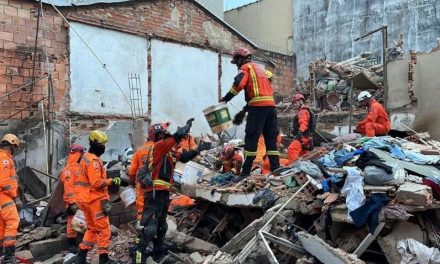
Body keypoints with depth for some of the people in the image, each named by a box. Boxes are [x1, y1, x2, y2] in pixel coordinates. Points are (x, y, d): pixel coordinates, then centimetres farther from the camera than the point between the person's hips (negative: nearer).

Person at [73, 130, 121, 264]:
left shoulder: (86, 158, 15)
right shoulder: (93, 160, -17)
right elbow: (96, 183, -24)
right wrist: (111, 181, -18)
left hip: (86, 199, 10)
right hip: (95, 199, -10)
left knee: (92, 228, 19)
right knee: (104, 229, -2)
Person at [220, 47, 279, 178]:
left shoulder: (246, 67, 5)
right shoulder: (259, 67, 29)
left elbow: (239, 84, -14)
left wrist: (227, 98, -3)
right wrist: (245, 110, 26)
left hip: (258, 105, -7)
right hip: (270, 104, 7)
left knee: (251, 138, -5)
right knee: (271, 138, 9)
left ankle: (246, 171, -5)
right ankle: (276, 169, 6)